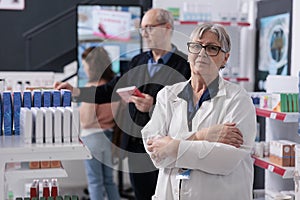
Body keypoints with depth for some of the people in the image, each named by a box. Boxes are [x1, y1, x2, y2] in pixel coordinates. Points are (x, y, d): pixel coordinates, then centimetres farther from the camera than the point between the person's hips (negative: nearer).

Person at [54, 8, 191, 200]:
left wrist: (153, 107, -24)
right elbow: (112, 90, 13)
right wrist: (75, 91, 4)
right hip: (135, 148, 6)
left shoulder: (185, 65, -9)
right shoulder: (138, 61, 12)